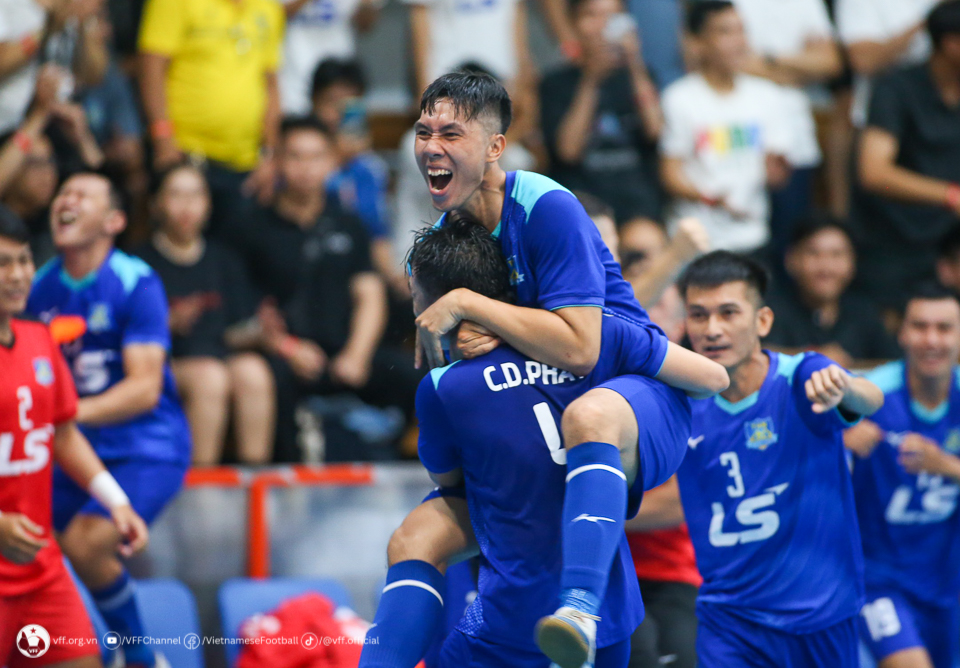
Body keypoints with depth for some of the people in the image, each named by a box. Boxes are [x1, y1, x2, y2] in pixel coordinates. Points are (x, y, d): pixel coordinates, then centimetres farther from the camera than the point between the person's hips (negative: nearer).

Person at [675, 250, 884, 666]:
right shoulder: (682, 403, -1)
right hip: (729, 616, 1)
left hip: (823, 614, -1)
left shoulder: (801, 378, -11)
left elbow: (871, 400, -32)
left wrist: (843, 387, -54)